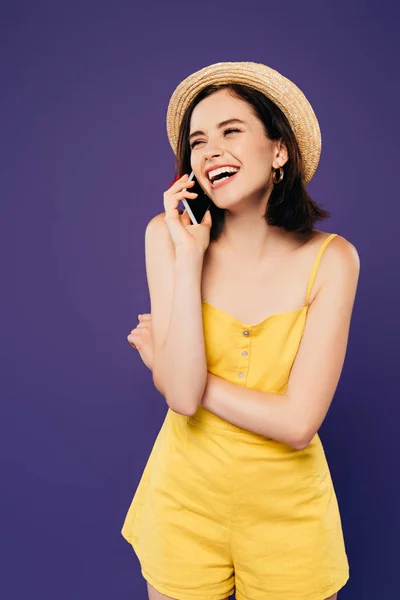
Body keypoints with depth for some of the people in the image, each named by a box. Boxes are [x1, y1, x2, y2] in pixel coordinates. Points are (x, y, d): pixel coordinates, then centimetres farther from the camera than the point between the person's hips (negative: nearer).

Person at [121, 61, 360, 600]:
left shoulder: (332, 258, -14)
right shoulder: (167, 234, -11)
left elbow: (297, 424, -20)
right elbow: (182, 395, -20)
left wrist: (164, 364, -14)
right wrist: (188, 256, -23)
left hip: (288, 511, 0)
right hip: (185, 500, 1)